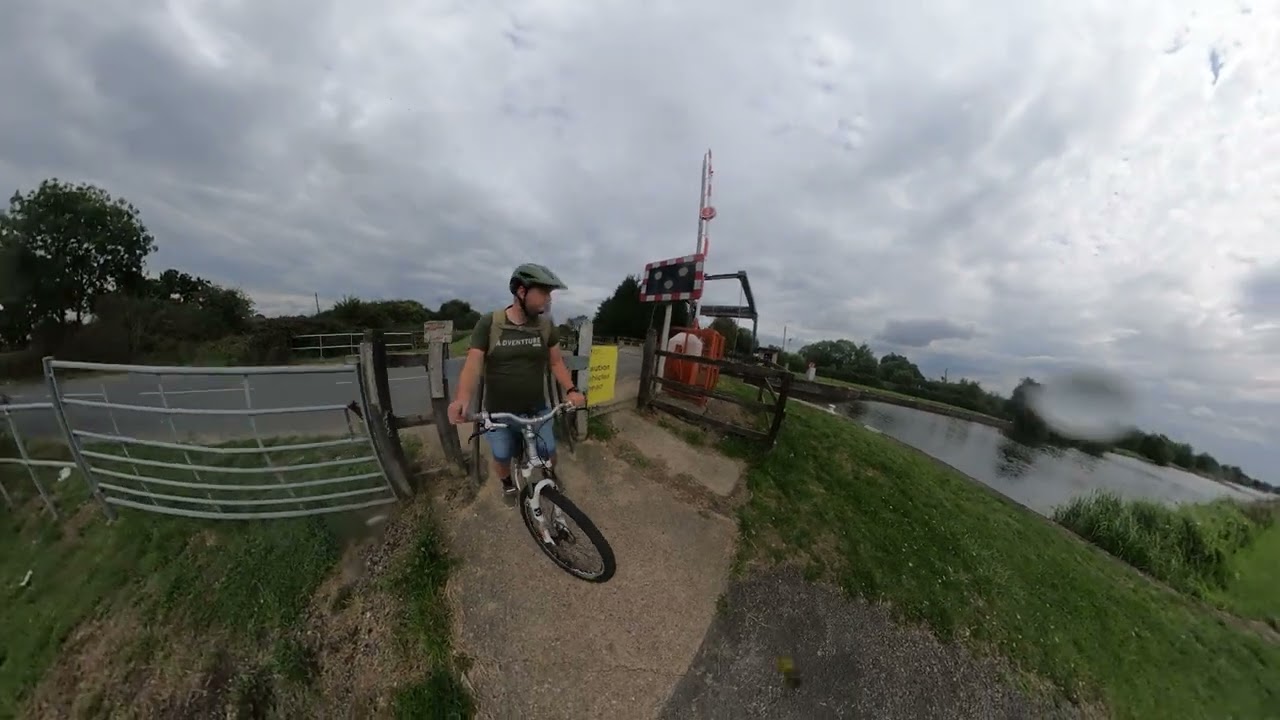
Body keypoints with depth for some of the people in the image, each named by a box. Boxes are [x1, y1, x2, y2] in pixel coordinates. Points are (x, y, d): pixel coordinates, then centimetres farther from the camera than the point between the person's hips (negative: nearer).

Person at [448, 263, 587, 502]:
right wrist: (462, 398, -32)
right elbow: (473, 364, -16)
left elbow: (556, 362, -1)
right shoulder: (489, 323, -12)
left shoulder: (546, 324, -6)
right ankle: (507, 482, 51)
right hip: (499, 413, -1)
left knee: (548, 453, 10)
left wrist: (571, 389, -15)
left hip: (537, 410, 1)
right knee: (502, 457, 17)